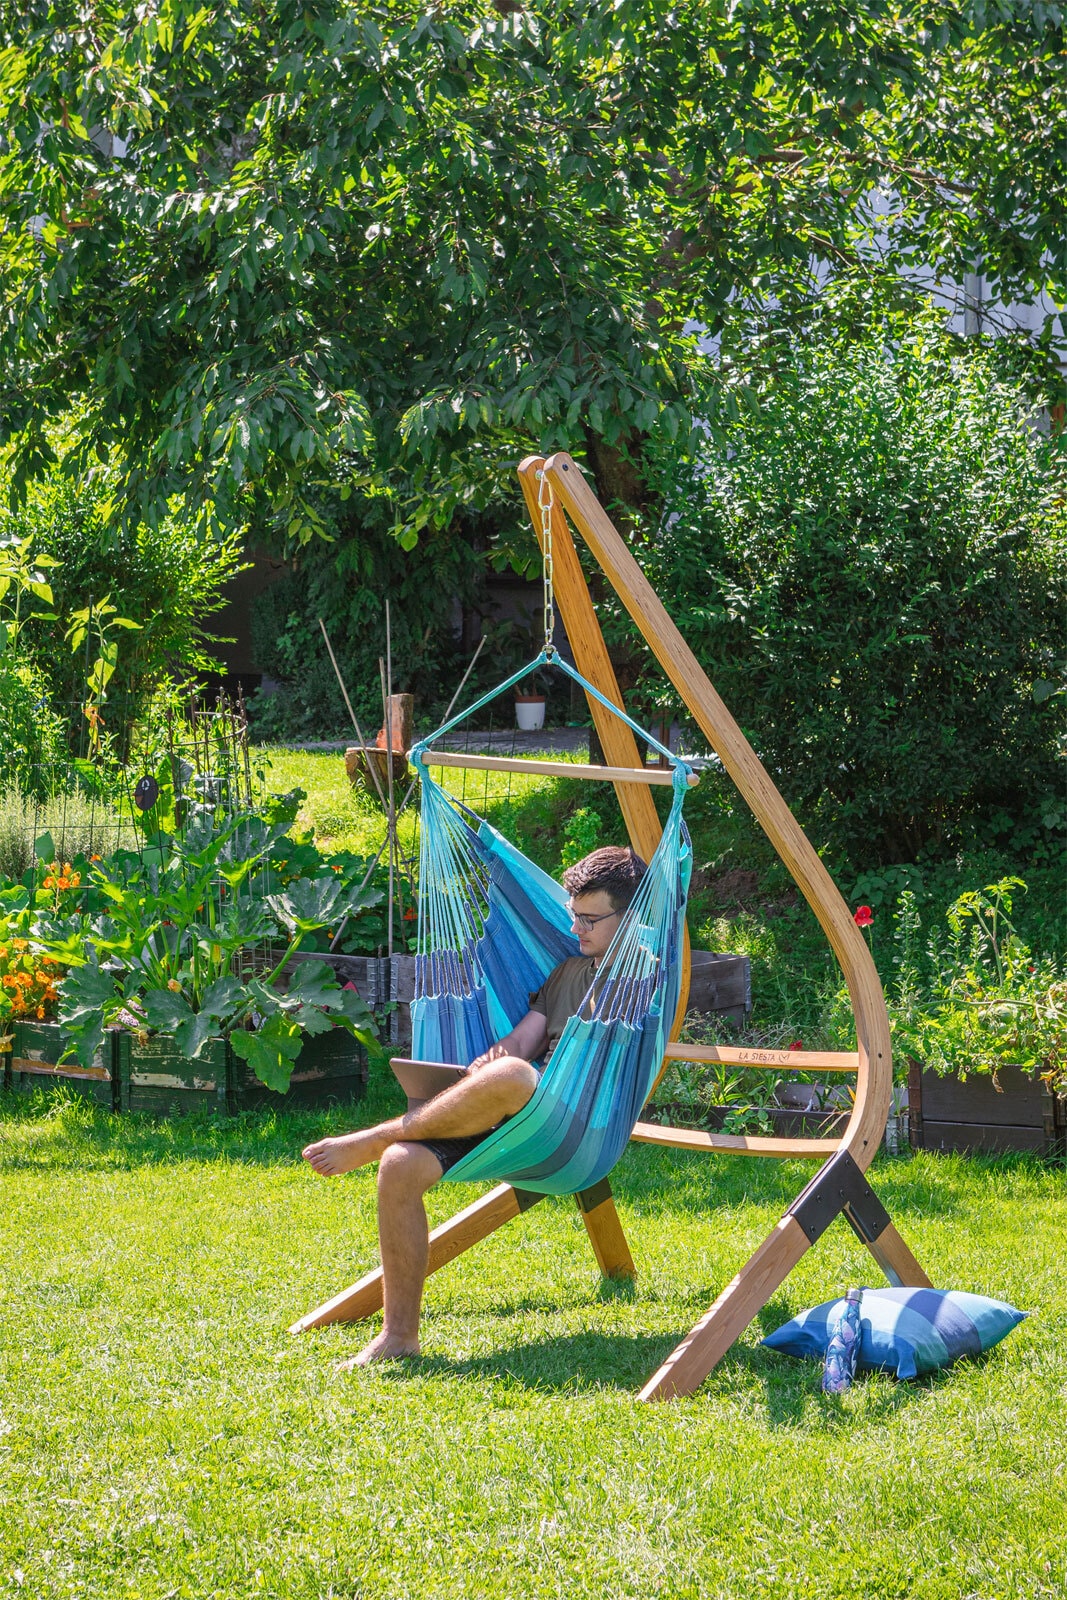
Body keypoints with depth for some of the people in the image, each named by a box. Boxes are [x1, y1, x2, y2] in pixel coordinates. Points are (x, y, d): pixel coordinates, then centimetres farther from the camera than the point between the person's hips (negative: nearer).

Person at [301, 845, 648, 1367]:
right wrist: (498, 1054, -5)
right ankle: (399, 1335, -13)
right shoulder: (570, 970, 29)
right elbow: (525, 1035, 20)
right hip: (513, 1110, 7)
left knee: (508, 1077, -42)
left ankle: (370, 1142, -23)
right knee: (401, 1165, -20)